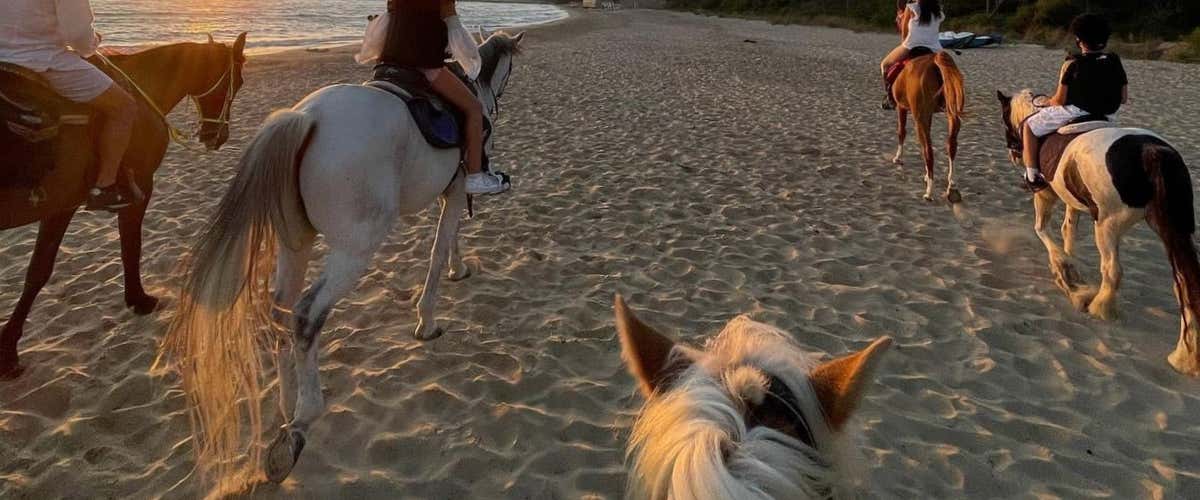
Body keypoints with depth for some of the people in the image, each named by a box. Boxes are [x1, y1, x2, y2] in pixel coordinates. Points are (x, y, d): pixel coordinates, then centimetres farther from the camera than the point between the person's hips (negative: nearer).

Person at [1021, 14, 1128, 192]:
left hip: (1074, 112, -6)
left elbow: (1060, 100, -10)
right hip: (1105, 116, 6)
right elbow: (1124, 98, 7)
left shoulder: (1072, 64, -10)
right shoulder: (1115, 62, 5)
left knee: (1030, 126, 11)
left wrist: (1047, 103, 10)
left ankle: (1032, 175, 7)